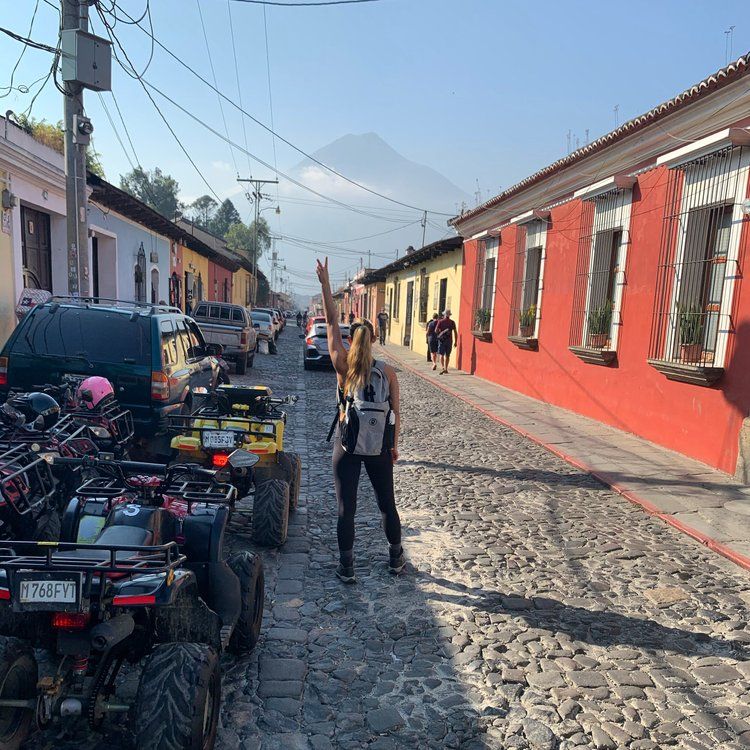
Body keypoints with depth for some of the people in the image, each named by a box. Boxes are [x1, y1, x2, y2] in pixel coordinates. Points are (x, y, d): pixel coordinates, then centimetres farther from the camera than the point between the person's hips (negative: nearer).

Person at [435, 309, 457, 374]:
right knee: (447, 355, 11)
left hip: (442, 340, -2)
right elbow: (455, 332, -1)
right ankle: (446, 369, 14)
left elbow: (436, 331, -5)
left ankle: (443, 368, -19)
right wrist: (456, 341, 3)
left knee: (441, 355, -1)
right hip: (449, 340, 2)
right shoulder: (452, 322, 1)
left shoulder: (440, 321, -3)